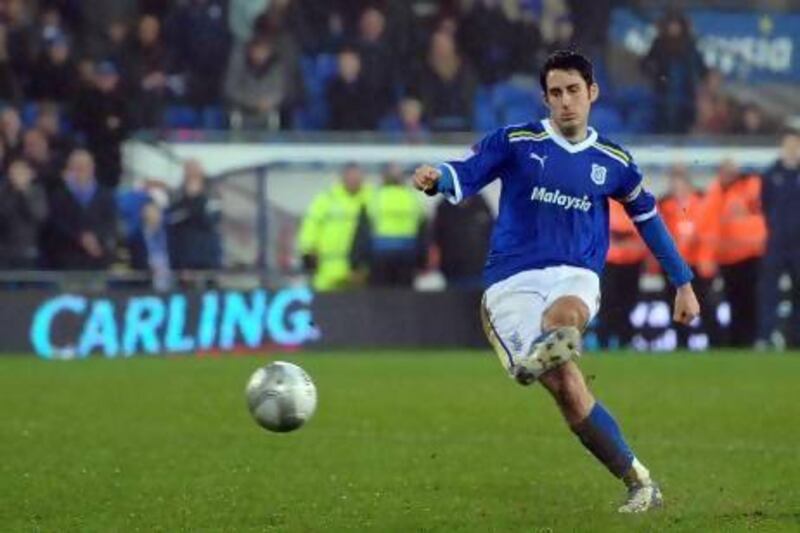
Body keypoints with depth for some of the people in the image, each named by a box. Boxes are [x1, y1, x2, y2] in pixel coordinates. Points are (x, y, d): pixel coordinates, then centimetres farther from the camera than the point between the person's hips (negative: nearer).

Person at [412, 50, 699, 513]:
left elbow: (648, 218, 26)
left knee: (566, 313, -38)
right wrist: (436, 178, -30)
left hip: (575, 277, 2)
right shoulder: (516, 142, 6)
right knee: (567, 387, -20)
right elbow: (465, 176, -6)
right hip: (512, 281, -2)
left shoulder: (613, 161, 13)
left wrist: (684, 282, 27)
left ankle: (542, 354, -68)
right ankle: (639, 482, -16)